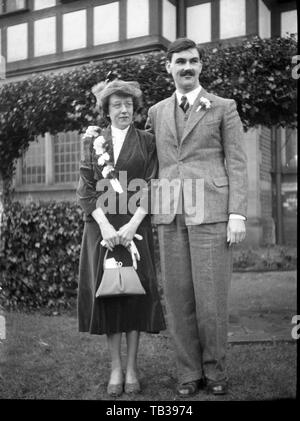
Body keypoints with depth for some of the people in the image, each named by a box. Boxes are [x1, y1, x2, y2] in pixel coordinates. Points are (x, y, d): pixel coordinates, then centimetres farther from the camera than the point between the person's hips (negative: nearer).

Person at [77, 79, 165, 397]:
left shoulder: (147, 142, 6)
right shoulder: (93, 141, 9)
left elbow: (150, 188, -1)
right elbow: (86, 188, 3)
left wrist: (132, 225, -13)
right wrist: (104, 224, -10)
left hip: (135, 225, -1)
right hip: (101, 226, 1)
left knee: (134, 290, 0)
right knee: (107, 291, 1)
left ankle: (132, 367, 10)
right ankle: (115, 368, 11)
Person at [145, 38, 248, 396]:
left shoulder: (224, 108, 8)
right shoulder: (156, 112, 18)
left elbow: (236, 164, 2)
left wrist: (237, 214, -8)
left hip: (210, 212, -3)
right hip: (169, 215, 3)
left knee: (211, 296, -3)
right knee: (178, 296, 4)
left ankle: (214, 370, 15)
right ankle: (189, 372, 16)